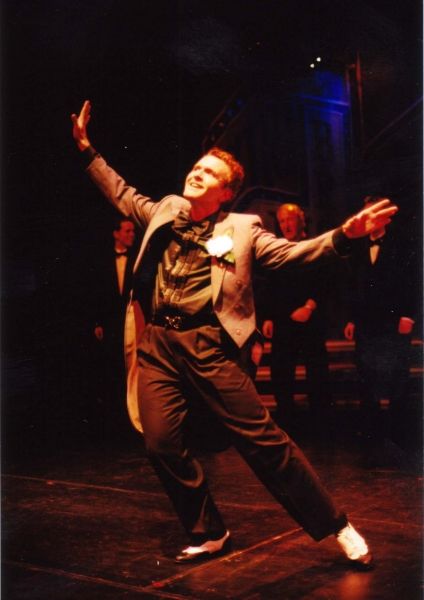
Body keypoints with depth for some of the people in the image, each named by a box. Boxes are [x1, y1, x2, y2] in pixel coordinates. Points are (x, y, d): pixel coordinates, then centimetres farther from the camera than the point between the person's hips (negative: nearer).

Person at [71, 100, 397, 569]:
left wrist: (343, 235, -21)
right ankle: (207, 534, 20)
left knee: (261, 438, -5)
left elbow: (288, 253, -6)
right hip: (157, 342, 5)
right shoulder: (165, 210, 16)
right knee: (162, 444, -1)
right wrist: (87, 149, 29)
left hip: (205, 343, -5)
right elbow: (123, 195, 31)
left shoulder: (241, 228, 3)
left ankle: (335, 525, 8)